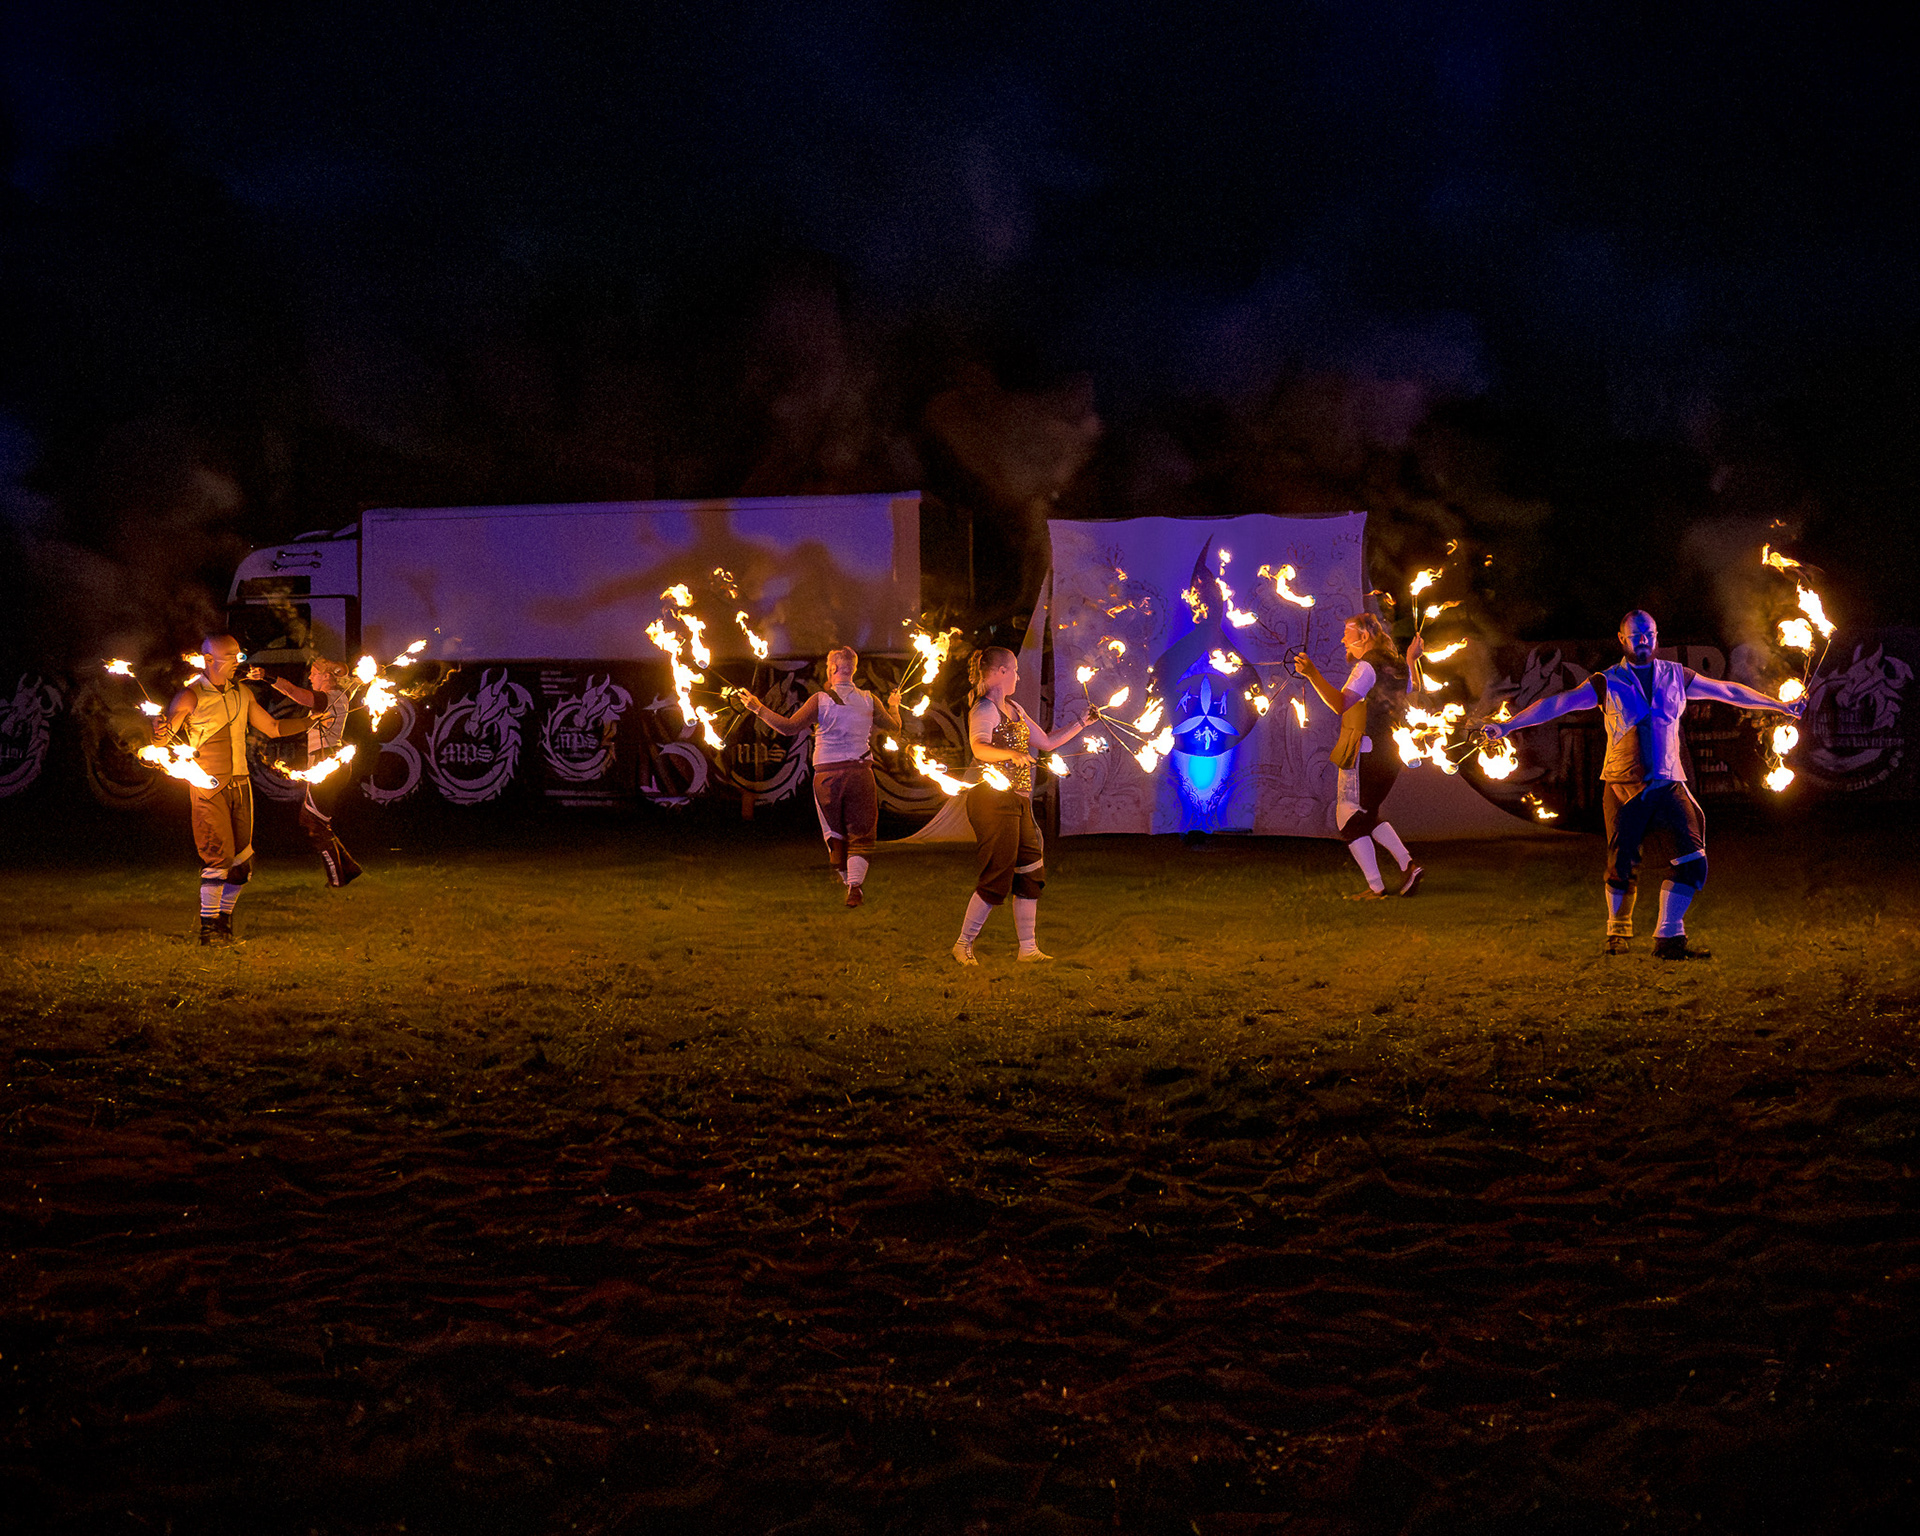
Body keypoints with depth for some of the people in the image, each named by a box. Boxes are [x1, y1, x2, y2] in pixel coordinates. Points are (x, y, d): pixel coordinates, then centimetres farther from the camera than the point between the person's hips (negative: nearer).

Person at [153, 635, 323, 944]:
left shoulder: (242, 693, 13)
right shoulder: (191, 696, -6)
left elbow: (272, 728, 20)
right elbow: (159, 740, -8)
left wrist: (309, 721, 11)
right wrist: (160, 732, -32)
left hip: (240, 784, 6)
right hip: (208, 787, -6)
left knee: (242, 859, 6)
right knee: (219, 854, -13)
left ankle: (224, 918, 22)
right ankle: (208, 927, -4)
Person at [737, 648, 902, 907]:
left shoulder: (820, 699, -6)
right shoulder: (869, 700, 2)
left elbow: (790, 727, -11)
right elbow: (894, 726, 16)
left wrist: (758, 708, -4)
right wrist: (894, 706, 37)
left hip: (826, 776, -1)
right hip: (860, 772, 1)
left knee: (835, 835, 15)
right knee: (861, 834, 3)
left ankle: (849, 882, 21)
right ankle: (855, 887, -15)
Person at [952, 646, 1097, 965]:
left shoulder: (1014, 709, 19)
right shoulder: (984, 709, -11)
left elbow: (1047, 742, 24)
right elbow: (980, 748, -29)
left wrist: (1081, 723, 20)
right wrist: (1012, 754, -45)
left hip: (1019, 801, 9)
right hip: (993, 799, -9)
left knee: (1030, 873, 8)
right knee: (997, 878, -8)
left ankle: (1028, 948, 13)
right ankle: (963, 945, 2)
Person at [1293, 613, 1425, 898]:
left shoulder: (1367, 667, -14)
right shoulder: (1394, 665, 13)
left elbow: (1341, 704, -29)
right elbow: (1407, 691, 34)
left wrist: (1312, 674, -41)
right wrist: (1411, 660, 42)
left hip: (1365, 753, -9)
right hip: (1388, 753, 9)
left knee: (1350, 819, -1)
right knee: (1366, 816, 23)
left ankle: (1376, 887, -5)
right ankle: (1408, 865, 12)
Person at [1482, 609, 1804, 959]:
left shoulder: (1676, 677, 11)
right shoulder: (1607, 683, 3)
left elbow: (1728, 691, 19)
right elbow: (1557, 704, -4)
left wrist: (1781, 706, 24)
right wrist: (1506, 726, -12)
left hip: (1668, 784, 2)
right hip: (1622, 786, -2)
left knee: (1692, 859, -11)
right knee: (1622, 865, 2)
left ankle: (1668, 938, -5)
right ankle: (1618, 933, 25)